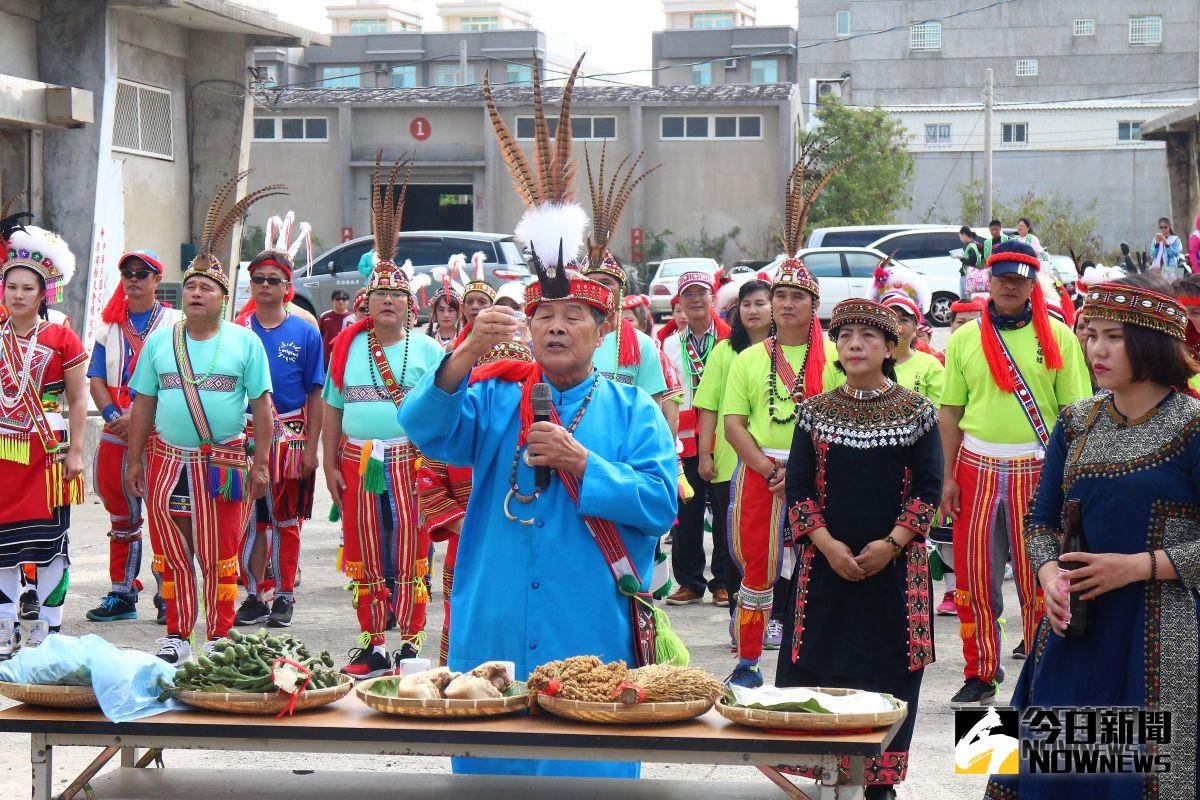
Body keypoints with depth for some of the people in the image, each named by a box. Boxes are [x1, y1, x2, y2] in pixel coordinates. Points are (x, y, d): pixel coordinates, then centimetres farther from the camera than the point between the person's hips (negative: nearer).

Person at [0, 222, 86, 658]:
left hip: (48, 451, -3)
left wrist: (75, 451, -6)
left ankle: (47, 627, 9)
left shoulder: (62, 338, -1)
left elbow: (78, 399, 0)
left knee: (50, 540, 1)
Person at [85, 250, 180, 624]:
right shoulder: (109, 325, 15)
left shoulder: (175, 323, 1)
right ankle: (121, 594, 16)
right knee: (122, 517, 9)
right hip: (116, 436, 4)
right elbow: (96, 380, 10)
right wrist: (114, 416, -8)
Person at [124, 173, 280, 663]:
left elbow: (262, 404, 1)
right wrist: (134, 459, 7)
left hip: (224, 464, -2)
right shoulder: (159, 341, 8)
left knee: (221, 558, 1)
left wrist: (260, 463, -4)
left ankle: (219, 639, 9)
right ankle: (176, 636, 16)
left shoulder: (244, 342, 1)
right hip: (167, 461, 3)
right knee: (172, 556, 6)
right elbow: (143, 403, 11)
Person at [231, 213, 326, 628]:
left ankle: (284, 597, 13)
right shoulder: (237, 330, 5)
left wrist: (311, 448, -4)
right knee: (249, 518, 3)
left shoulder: (305, 333, 1)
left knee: (286, 519, 5)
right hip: (244, 435, 1)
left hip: (289, 436, -1)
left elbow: (315, 396, 1)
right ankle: (255, 597, 12)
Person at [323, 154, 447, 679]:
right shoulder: (346, 349, 11)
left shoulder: (428, 351, 4)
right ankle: (372, 647, 13)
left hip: (411, 464, -3)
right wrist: (330, 464, 7)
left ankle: (411, 645, 3)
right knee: (366, 559, 6)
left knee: (410, 556, -2)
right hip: (358, 464, 3)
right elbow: (333, 410, 14)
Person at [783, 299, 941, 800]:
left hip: (894, 565, -1)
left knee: (887, 671, 0)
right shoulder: (815, 411, 6)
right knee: (819, 663, 0)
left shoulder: (916, 411, 2)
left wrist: (890, 544, -11)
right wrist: (826, 543, -9)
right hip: (825, 564, 2)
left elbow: (928, 488, 0)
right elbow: (798, 486, 4)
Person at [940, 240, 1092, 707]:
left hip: (1037, 470, -2)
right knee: (974, 576, 3)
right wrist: (949, 476, 3)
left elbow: (1074, 409, 1)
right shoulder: (965, 339, 7)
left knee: (1038, 576, 1)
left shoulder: (1057, 336, 2)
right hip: (978, 468, 2)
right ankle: (980, 674, 13)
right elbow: (951, 411, 9)